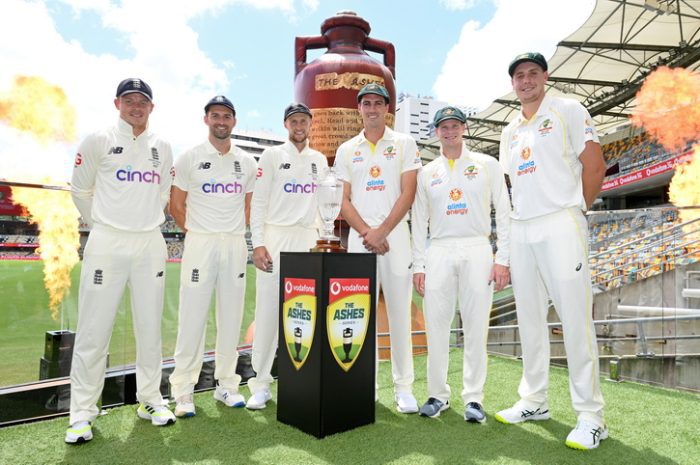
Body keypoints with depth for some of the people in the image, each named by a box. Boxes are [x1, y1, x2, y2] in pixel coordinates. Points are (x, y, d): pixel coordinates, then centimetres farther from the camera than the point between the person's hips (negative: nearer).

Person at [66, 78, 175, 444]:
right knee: (93, 330, -1)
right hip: (107, 244, -3)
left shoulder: (163, 148, 12)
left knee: (150, 328, 8)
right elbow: (80, 191, 9)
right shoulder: (99, 142, 2)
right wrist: (101, 224, 14)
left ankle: (149, 400, 21)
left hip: (150, 245, 3)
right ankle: (82, 413, 12)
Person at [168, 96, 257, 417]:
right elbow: (176, 205, 5)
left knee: (231, 316, 8)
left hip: (235, 245, 3)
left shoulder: (247, 162, 11)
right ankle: (183, 391, 9)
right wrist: (197, 233, 3)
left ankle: (226, 385, 21)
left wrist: (236, 232, 9)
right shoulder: (189, 159, 3)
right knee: (193, 316, -2)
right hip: (200, 244, -3)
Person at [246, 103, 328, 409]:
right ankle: (260, 384, 4)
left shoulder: (320, 160, 17)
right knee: (268, 310, -5)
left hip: (307, 240, 4)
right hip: (275, 237, -3)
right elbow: (258, 201, -2)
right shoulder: (272, 155, 5)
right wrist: (258, 243, -12)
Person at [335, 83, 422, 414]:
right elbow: (344, 201, 8)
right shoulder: (346, 150, 13)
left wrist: (381, 232, -12)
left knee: (399, 312, 0)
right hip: (358, 238, 2)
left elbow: (407, 194, -2)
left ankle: (404, 387, 9)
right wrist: (366, 233, -7)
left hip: (395, 235, -2)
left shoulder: (404, 144, 7)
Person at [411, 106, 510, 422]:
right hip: (439, 252, 2)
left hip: (477, 250, -1)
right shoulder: (427, 173, 15)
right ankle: (438, 394, 14)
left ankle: (473, 397, 11)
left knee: (476, 327, -1)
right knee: (436, 325, 1)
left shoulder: (487, 164, 9)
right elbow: (419, 222, 13)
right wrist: (418, 265, 5)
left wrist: (502, 259, -5)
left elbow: (504, 213, 4)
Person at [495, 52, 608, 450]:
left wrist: (575, 213, -1)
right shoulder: (510, 131, 20)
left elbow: (595, 167, -3)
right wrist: (517, 219, 11)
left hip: (560, 226, -6)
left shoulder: (568, 110, 3)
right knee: (530, 317, 9)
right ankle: (534, 401, 20)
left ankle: (591, 416, 4)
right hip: (521, 230, 6)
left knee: (576, 317, -7)